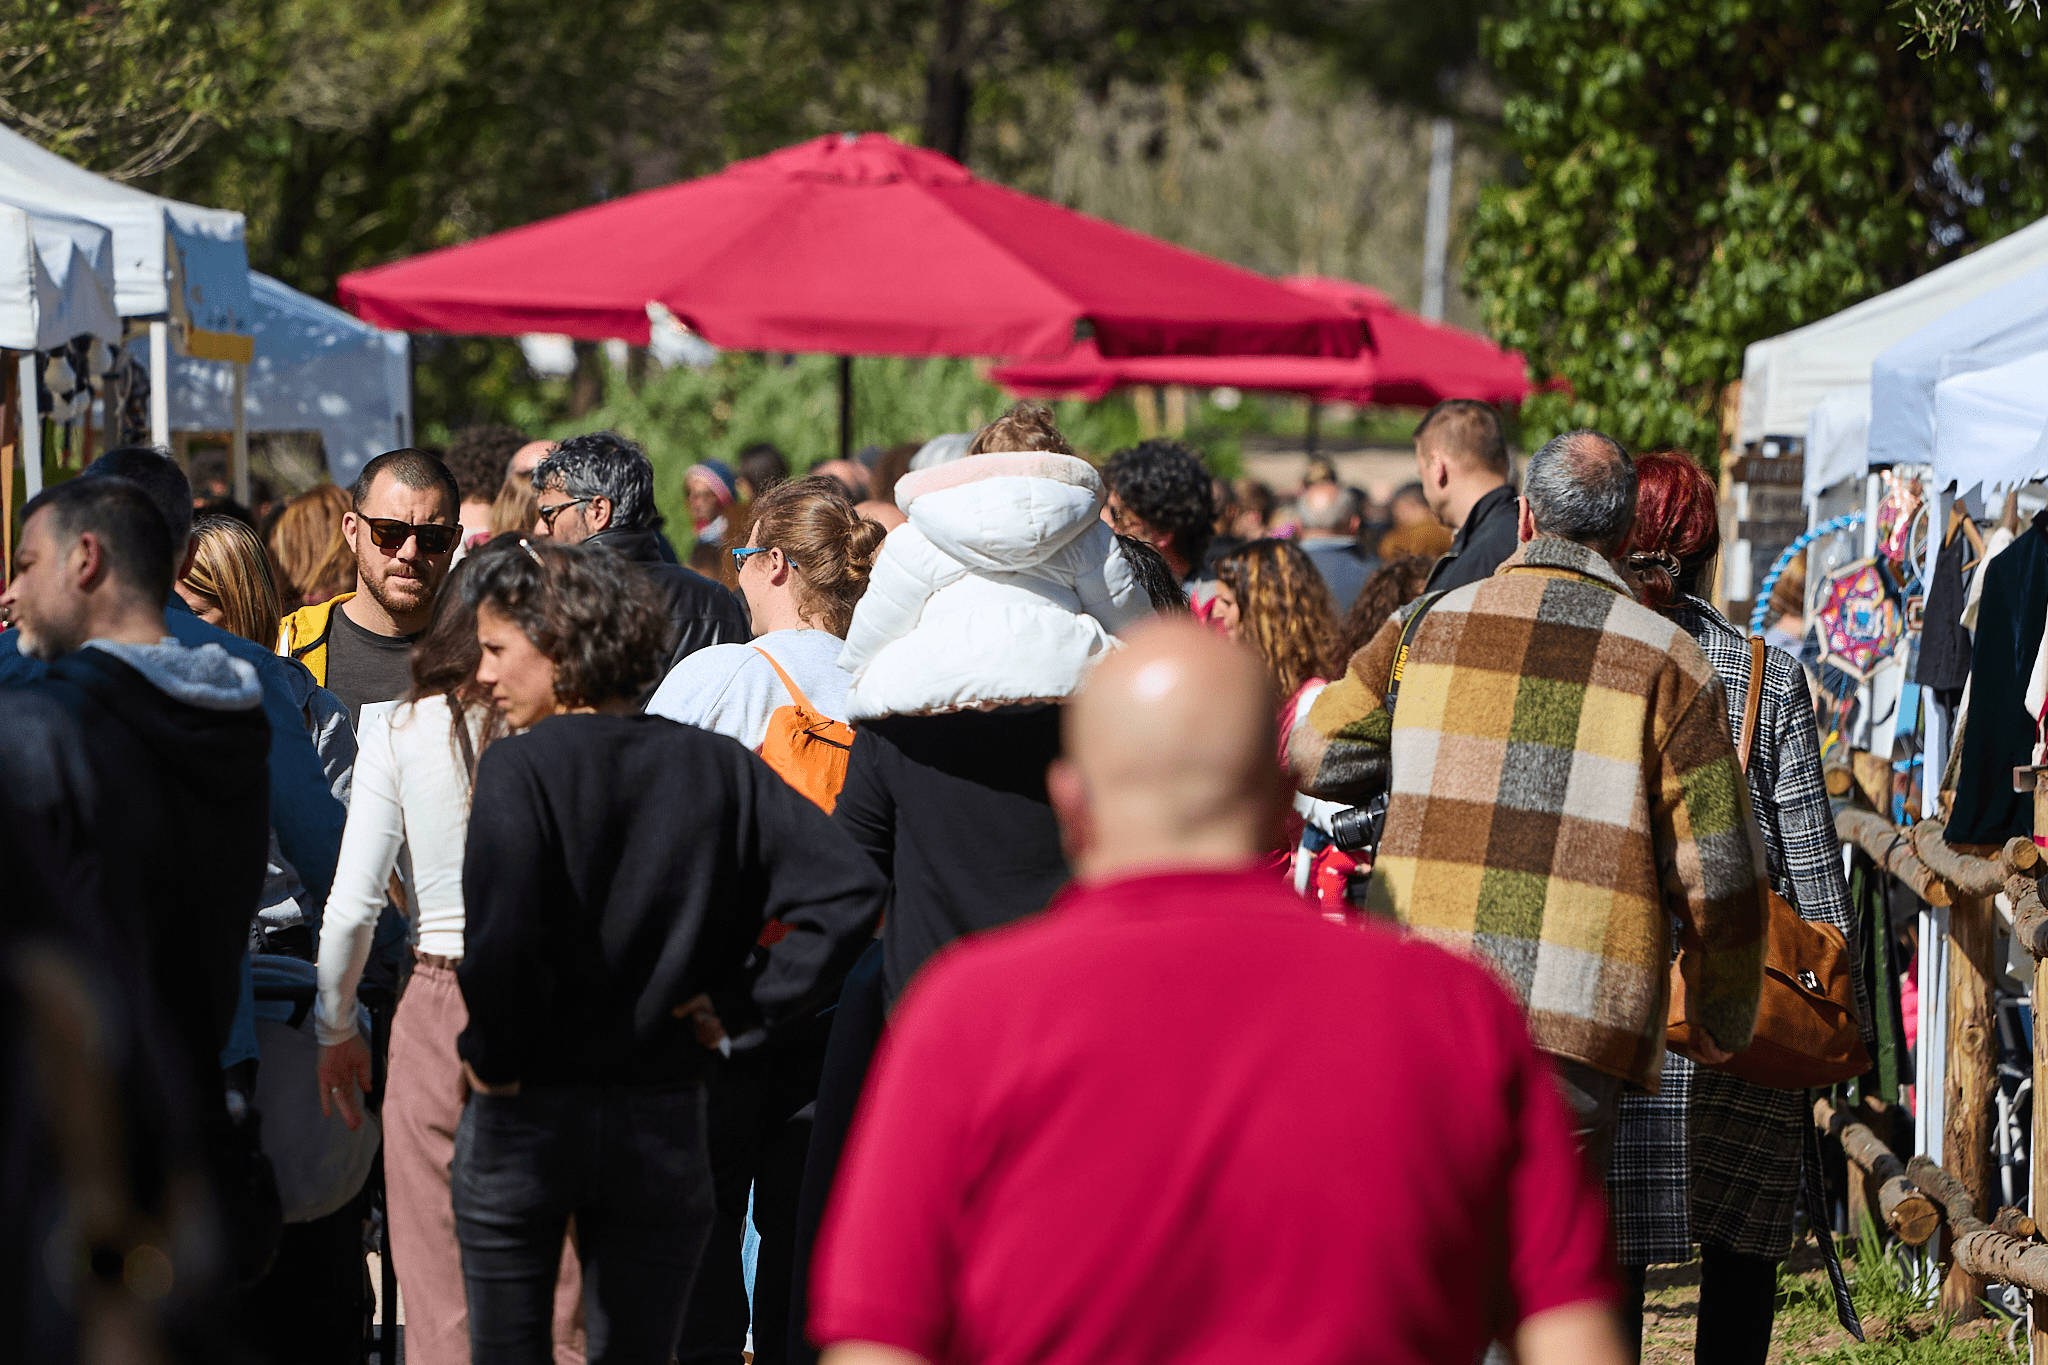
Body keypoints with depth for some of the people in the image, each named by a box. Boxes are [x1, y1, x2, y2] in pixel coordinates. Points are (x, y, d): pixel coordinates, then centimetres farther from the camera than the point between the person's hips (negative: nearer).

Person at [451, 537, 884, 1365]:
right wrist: (745, 1006, -1)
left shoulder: (517, 769, -12)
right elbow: (850, 891, -6)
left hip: (523, 1123, -3)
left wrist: (494, 1058, -10)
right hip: (664, 1128, 4)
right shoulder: (716, 767, 1)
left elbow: (500, 940, -26)